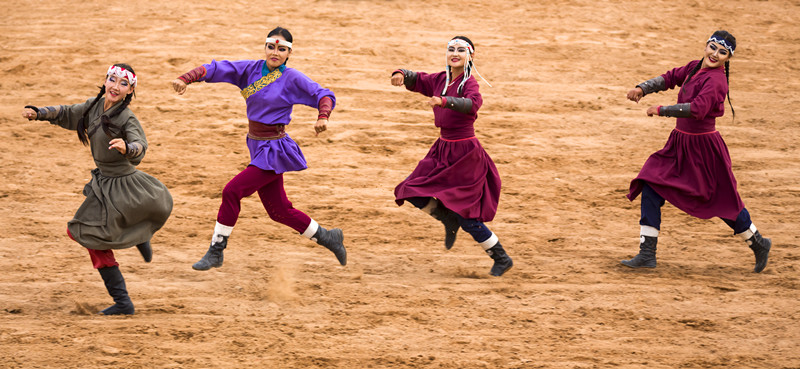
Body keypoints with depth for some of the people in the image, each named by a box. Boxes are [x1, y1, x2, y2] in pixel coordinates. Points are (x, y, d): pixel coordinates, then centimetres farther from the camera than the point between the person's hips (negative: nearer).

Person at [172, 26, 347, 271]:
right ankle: (327, 237, 31)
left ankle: (216, 252, -3)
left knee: (232, 191, -14)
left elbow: (324, 95, -12)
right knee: (279, 211, 13)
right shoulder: (251, 70, 3)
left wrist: (322, 117, -32)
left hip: (274, 150, -7)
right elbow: (217, 68, -4)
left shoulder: (292, 79, -10)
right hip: (257, 147, 7)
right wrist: (186, 78, -20)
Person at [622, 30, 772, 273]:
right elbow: (671, 78, 18)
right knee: (651, 188, -2)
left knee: (724, 203, 5)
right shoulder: (695, 67, 4)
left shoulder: (715, 80, -22)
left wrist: (661, 110, -30)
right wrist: (643, 88, 2)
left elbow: (697, 109, -36)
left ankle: (758, 244, 29)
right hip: (680, 144, 8)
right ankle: (647, 254, 2)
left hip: (703, 148, -8)